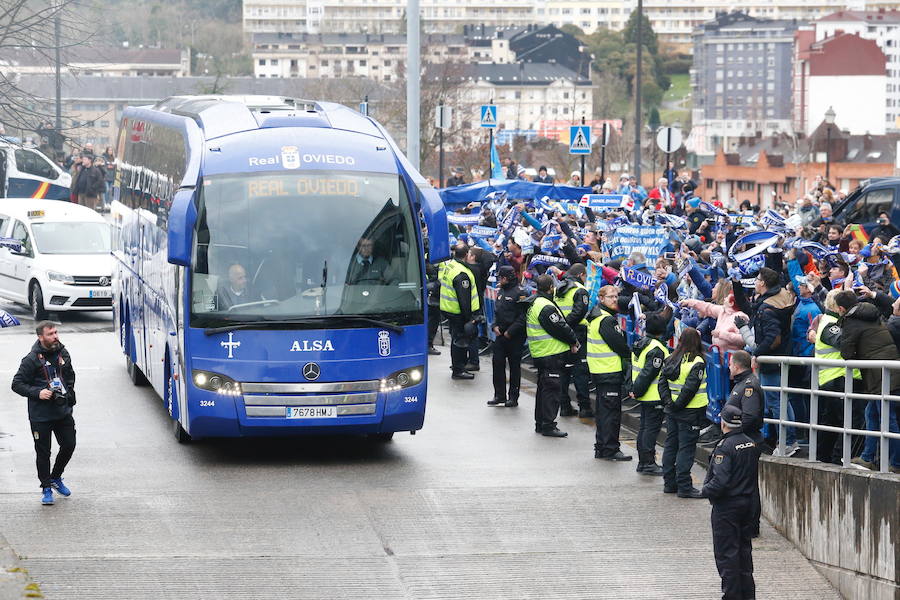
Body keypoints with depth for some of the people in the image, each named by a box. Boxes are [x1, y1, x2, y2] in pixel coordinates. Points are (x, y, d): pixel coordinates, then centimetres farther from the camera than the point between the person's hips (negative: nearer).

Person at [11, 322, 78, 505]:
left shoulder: (63, 354, 4)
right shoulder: (32, 359, -14)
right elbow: (17, 384, -10)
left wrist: (69, 393, 9)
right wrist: (37, 393, -22)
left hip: (63, 412, 5)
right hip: (40, 415, -5)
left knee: (69, 445, 10)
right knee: (43, 452, 3)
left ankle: (56, 478, 33)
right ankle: (46, 488, 17)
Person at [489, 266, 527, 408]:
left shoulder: (519, 293, -12)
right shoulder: (500, 292, 13)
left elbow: (523, 317, -16)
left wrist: (510, 332, -17)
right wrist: (495, 326, 4)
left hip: (515, 337, -7)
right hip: (501, 335, 7)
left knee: (514, 366, 2)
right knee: (497, 363, 5)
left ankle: (513, 397, 8)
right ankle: (499, 395, 13)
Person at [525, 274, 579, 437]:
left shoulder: (534, 303, 13)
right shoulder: (546, 307, -20)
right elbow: (560, 328, -19)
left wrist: (571, 341, 9)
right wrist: (573, 341, -3)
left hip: (540, 354, 10)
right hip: (551, 354, -10)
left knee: (543, 388, 17)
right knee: (551, 388, -6)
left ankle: (540, 423, 24)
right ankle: (548, 425, -5)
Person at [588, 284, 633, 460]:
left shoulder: (596, 316, 13)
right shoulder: (607, 320, -18)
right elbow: (619, 345, -17)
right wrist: (630, 355, 0)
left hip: (598, 370, 10)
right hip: (610, 371, -10)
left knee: (603, 409, 16)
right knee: (611, 411, -4)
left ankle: (601, 448, 23)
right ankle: (610, 450, -2)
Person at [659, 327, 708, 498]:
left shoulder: (670, 360, 5)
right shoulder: (697, 362, -15)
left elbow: (662, 383, 2)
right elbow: (690, 387, -21)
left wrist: (668, 401, -2)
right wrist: (678, 404, -12)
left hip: (672, 412, 7)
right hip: (689, 413, -7)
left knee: (670, 445, 14)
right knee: (686, 448, -3)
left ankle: (669, 483, 20)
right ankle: (684, 487, -3)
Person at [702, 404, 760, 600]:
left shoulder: (725, 447, -20)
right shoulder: (751, 444, 4)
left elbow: (720, 481, -24)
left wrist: (705, 490, -8)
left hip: (727, 505, -8)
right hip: (748, 503, 8)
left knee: (726, 553, -1)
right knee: (744, 549, 17)